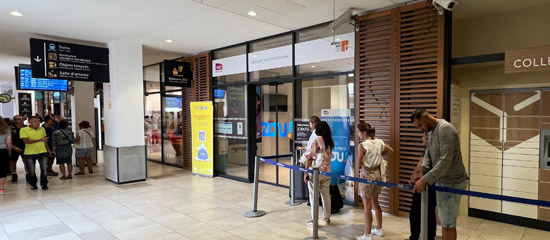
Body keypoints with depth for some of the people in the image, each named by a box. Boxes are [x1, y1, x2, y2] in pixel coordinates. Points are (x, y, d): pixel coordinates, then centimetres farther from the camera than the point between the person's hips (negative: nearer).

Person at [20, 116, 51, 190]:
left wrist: (47, 148, 20)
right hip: (29, 153, -3)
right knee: (31, 171, 8)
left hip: (42, 152, 3)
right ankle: (33, 184, 27)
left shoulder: (42, 129, 6)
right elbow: (26, 141, -19)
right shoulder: (23, 130, -8)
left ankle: (44, 184, 14)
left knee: (44, 169, 0)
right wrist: (39, 140, -30)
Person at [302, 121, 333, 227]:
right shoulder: (330, 142, 7)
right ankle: (327, 218, 25)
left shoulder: (317, 140, -13)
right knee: (326, 194, 15)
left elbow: (309, 157, -15)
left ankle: (314, 220, 9)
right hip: (327, 171, 6)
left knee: (314, 195, 3)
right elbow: (329, 156, 12)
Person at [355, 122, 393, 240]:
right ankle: (379, 229, 34)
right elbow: (390, 150, 20)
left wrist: (358, 170, 6)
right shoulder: (379, 142, 2)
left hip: (366, 175, -7)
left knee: (367, 207, 1)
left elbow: (358, 165, -14)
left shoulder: (363, 145, -18)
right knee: (375, 203, 21)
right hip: (377, 173, 7)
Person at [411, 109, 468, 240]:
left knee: (448, 224, 1)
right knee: (444, 221, 17)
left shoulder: (445, 129, -21)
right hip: (441, 181, 9)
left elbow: (445, 161, -30)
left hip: (451, 183, -9)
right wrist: (421, 174, -9)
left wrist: (425, 180, -33)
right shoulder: (430, 131, 10)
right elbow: (428, 155, 7)